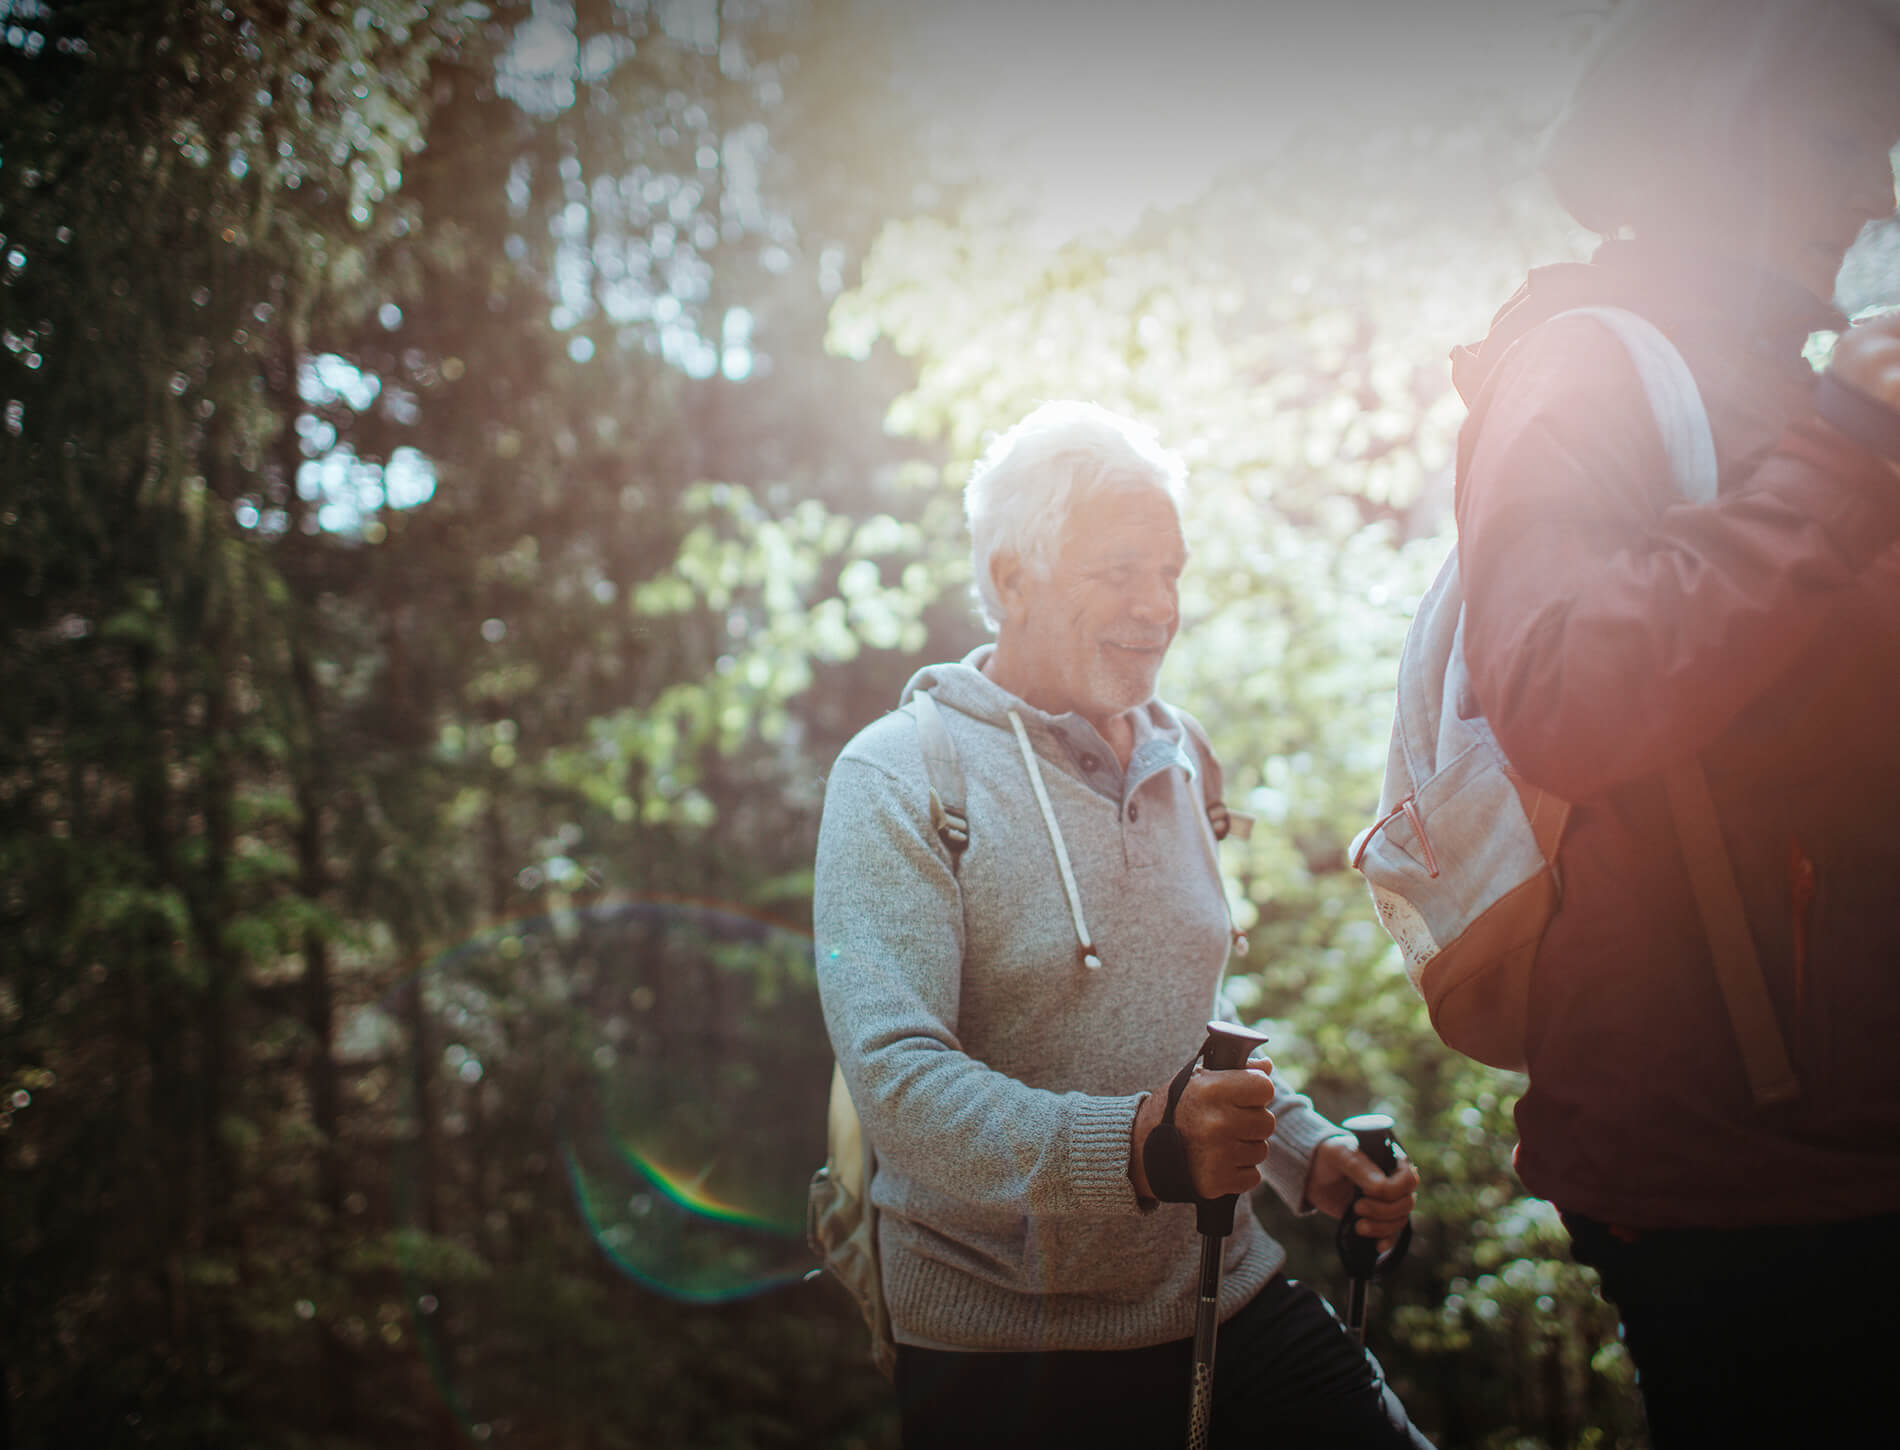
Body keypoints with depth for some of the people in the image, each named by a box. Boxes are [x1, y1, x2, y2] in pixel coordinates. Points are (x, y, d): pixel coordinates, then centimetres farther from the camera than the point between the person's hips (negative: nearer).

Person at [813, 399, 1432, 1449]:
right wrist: (1129, 1146, -36)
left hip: (1232, 1306, 6)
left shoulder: (1174, 762, 12)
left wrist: (1310, 1152, 6)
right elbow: (895, 1073, -23)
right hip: (1003, 1355, -6)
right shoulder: (896, 779, -11)